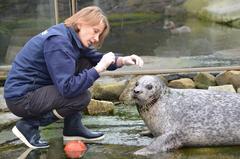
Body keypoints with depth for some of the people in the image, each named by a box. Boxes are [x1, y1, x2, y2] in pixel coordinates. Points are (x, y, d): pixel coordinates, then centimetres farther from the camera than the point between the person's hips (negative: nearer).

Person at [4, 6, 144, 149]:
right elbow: (67, 88, -28)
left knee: (84, 65, 5)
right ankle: (28, 125, -5)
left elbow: (95, 57, 13)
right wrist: (99, 68, -22)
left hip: (36, 88, 10)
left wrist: (123, 60, -5)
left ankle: (73, 128, 7)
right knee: (82, 97, -18)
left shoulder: (70, 36, 4)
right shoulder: (58, 41, -24)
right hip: (21, 98, -10)